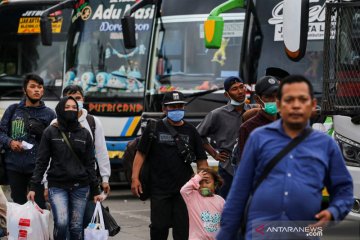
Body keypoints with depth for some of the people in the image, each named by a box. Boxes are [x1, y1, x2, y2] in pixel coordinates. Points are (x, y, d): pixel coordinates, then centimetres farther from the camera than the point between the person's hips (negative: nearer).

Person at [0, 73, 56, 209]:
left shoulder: (49, 114, 5)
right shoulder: (13, 110, 10)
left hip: (37, 167, -2)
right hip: (14, 166, 2)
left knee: (39, 205, -5)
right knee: (18, 204, 10)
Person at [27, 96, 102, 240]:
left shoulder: (84, 134, 8)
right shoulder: (50, 132, 2)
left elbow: (90, 164, 10)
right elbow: (41, 161, 1)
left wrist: (95, 190, 7)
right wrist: (33, 187, -5)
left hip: (80, 186, 2)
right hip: (57, 186, -2)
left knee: (76, 227, 0)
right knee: (61, 222, -20)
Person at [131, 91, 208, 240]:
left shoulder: (190, 131, 11)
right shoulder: (154, 129, 7)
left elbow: (201, 160, 12)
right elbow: (141, 154, 5)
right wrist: (135, 178, -6)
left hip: (184, 189, 1)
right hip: (159, 189, -1)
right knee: (159, 227, 0)